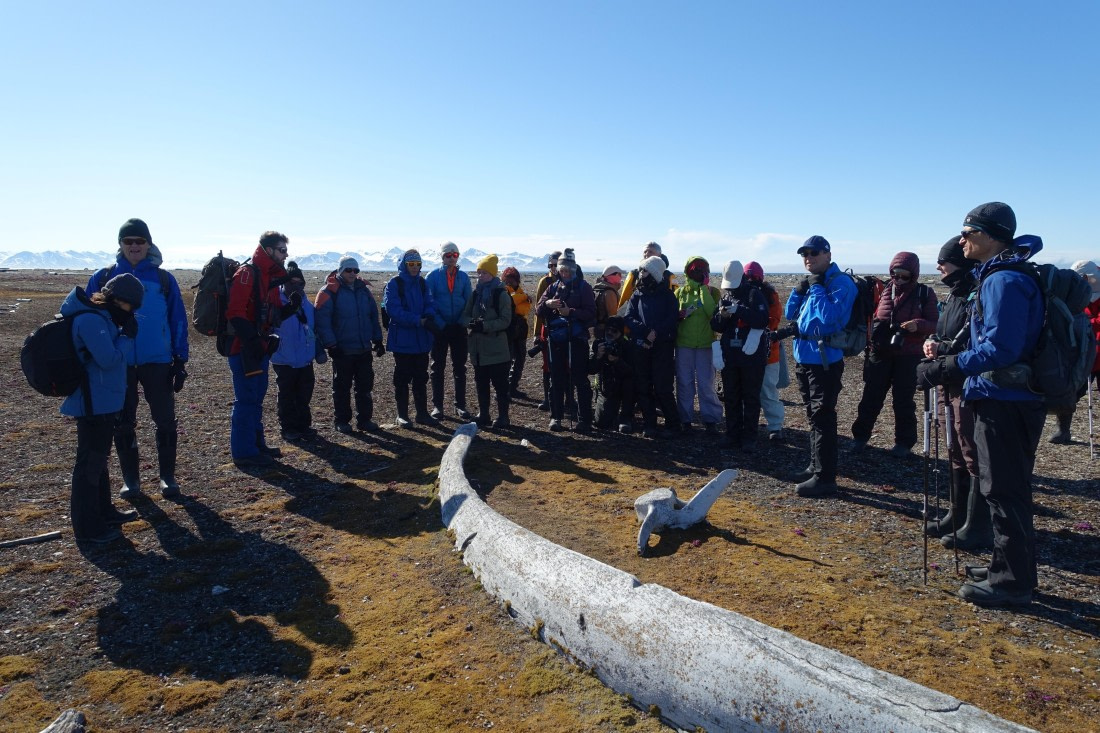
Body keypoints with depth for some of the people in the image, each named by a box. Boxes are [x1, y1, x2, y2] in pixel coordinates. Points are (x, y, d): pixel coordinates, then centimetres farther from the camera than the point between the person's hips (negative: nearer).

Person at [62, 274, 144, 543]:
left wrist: (124, 333, -1)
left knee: (98, 458, 21)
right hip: (94, 403, -11)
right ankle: (87, 527, 9)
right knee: (90, 462, -1)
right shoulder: (91, 320, -20)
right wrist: (127, 336, -12)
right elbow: (109, 359, -24)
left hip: (103, 402, 11)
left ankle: (103, 511, 36)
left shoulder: (100, 316, 10)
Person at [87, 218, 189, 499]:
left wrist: (180, 361, -1)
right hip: (118, 364, 1)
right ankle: (130, 479, 23)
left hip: (158, 362, -1)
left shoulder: (163, 279, 0)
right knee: (123, 424, 9)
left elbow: (178, 321, 2)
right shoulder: (103, 278, 2)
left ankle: (168, 476, 15)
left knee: (165, 421, 1)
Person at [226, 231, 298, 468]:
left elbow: (273, 315, 19)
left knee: (256, 398, 16)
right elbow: (235, 312, -21)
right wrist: (251, 339, -25)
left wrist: (291, 306, 1)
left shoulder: (271, 277, 16)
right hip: (244, 348, -10)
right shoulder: (246, 273, -13)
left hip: (260, 348, 10)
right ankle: (244, 452, 3)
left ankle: (257, 444, 27)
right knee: (246, 400, -4)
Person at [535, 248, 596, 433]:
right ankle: (556, 416, 19)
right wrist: (547, 303, -17)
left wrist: (571, 312, -22)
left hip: (577, 340, -4)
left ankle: (585, 419, 4)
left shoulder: (583, 287, -1)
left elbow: (591, 313, -9)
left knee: (580, 379, -2)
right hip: (556, 340, 4)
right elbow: (539, 310, 5)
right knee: (556, 379, 10)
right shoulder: (553, 287, 11)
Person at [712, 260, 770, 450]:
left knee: (751, 398, 2)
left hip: (752, 356, -5)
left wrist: (739, 310, -24)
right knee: (731, 397, 10)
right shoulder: (725, 297, 12)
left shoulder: (755, 295, -5)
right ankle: (733, 434, 20)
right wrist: (721, 316, -12)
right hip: (729, 355, 5)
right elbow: (716, 326, 9)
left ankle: (749, 438, 8)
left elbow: (763, 320, -18)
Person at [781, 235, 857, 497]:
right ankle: (815, 467, 29)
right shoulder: (809, 282, 14)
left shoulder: (841, 283, -12)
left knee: (823, 419, -6)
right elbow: (789, 315, 12)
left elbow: (829, 316, -25)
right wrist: (799, 290, -2)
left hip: (825, 360, -9)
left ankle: (825, 477, 1)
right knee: (814, 417, 17)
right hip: (804, 358, 9)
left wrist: (817, 287, -18)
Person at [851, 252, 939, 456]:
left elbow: (935, 324, -3)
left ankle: (904, 442, 19)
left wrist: (918, 325, -23)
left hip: (908, 356, -2)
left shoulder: (924, 293, -3)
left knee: (903, 401, 6)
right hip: (880, 353, 2)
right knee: (871, 396, 6)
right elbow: (871, 315, 14)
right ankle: (860, 436, 19)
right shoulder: (883, 289, 4)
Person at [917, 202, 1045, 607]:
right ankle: (1009, 569, 31)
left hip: (1005, 402, -11)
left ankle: (1011, 582, 10)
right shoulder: (999, 274, 14)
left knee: (1004, 490, -1)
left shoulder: (1004, 280, -18)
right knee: (1007, 487, 18)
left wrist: (944, 369, -24)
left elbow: (999, 348, -26)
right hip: (1005, 398, 11)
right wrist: (946, 352, 13)